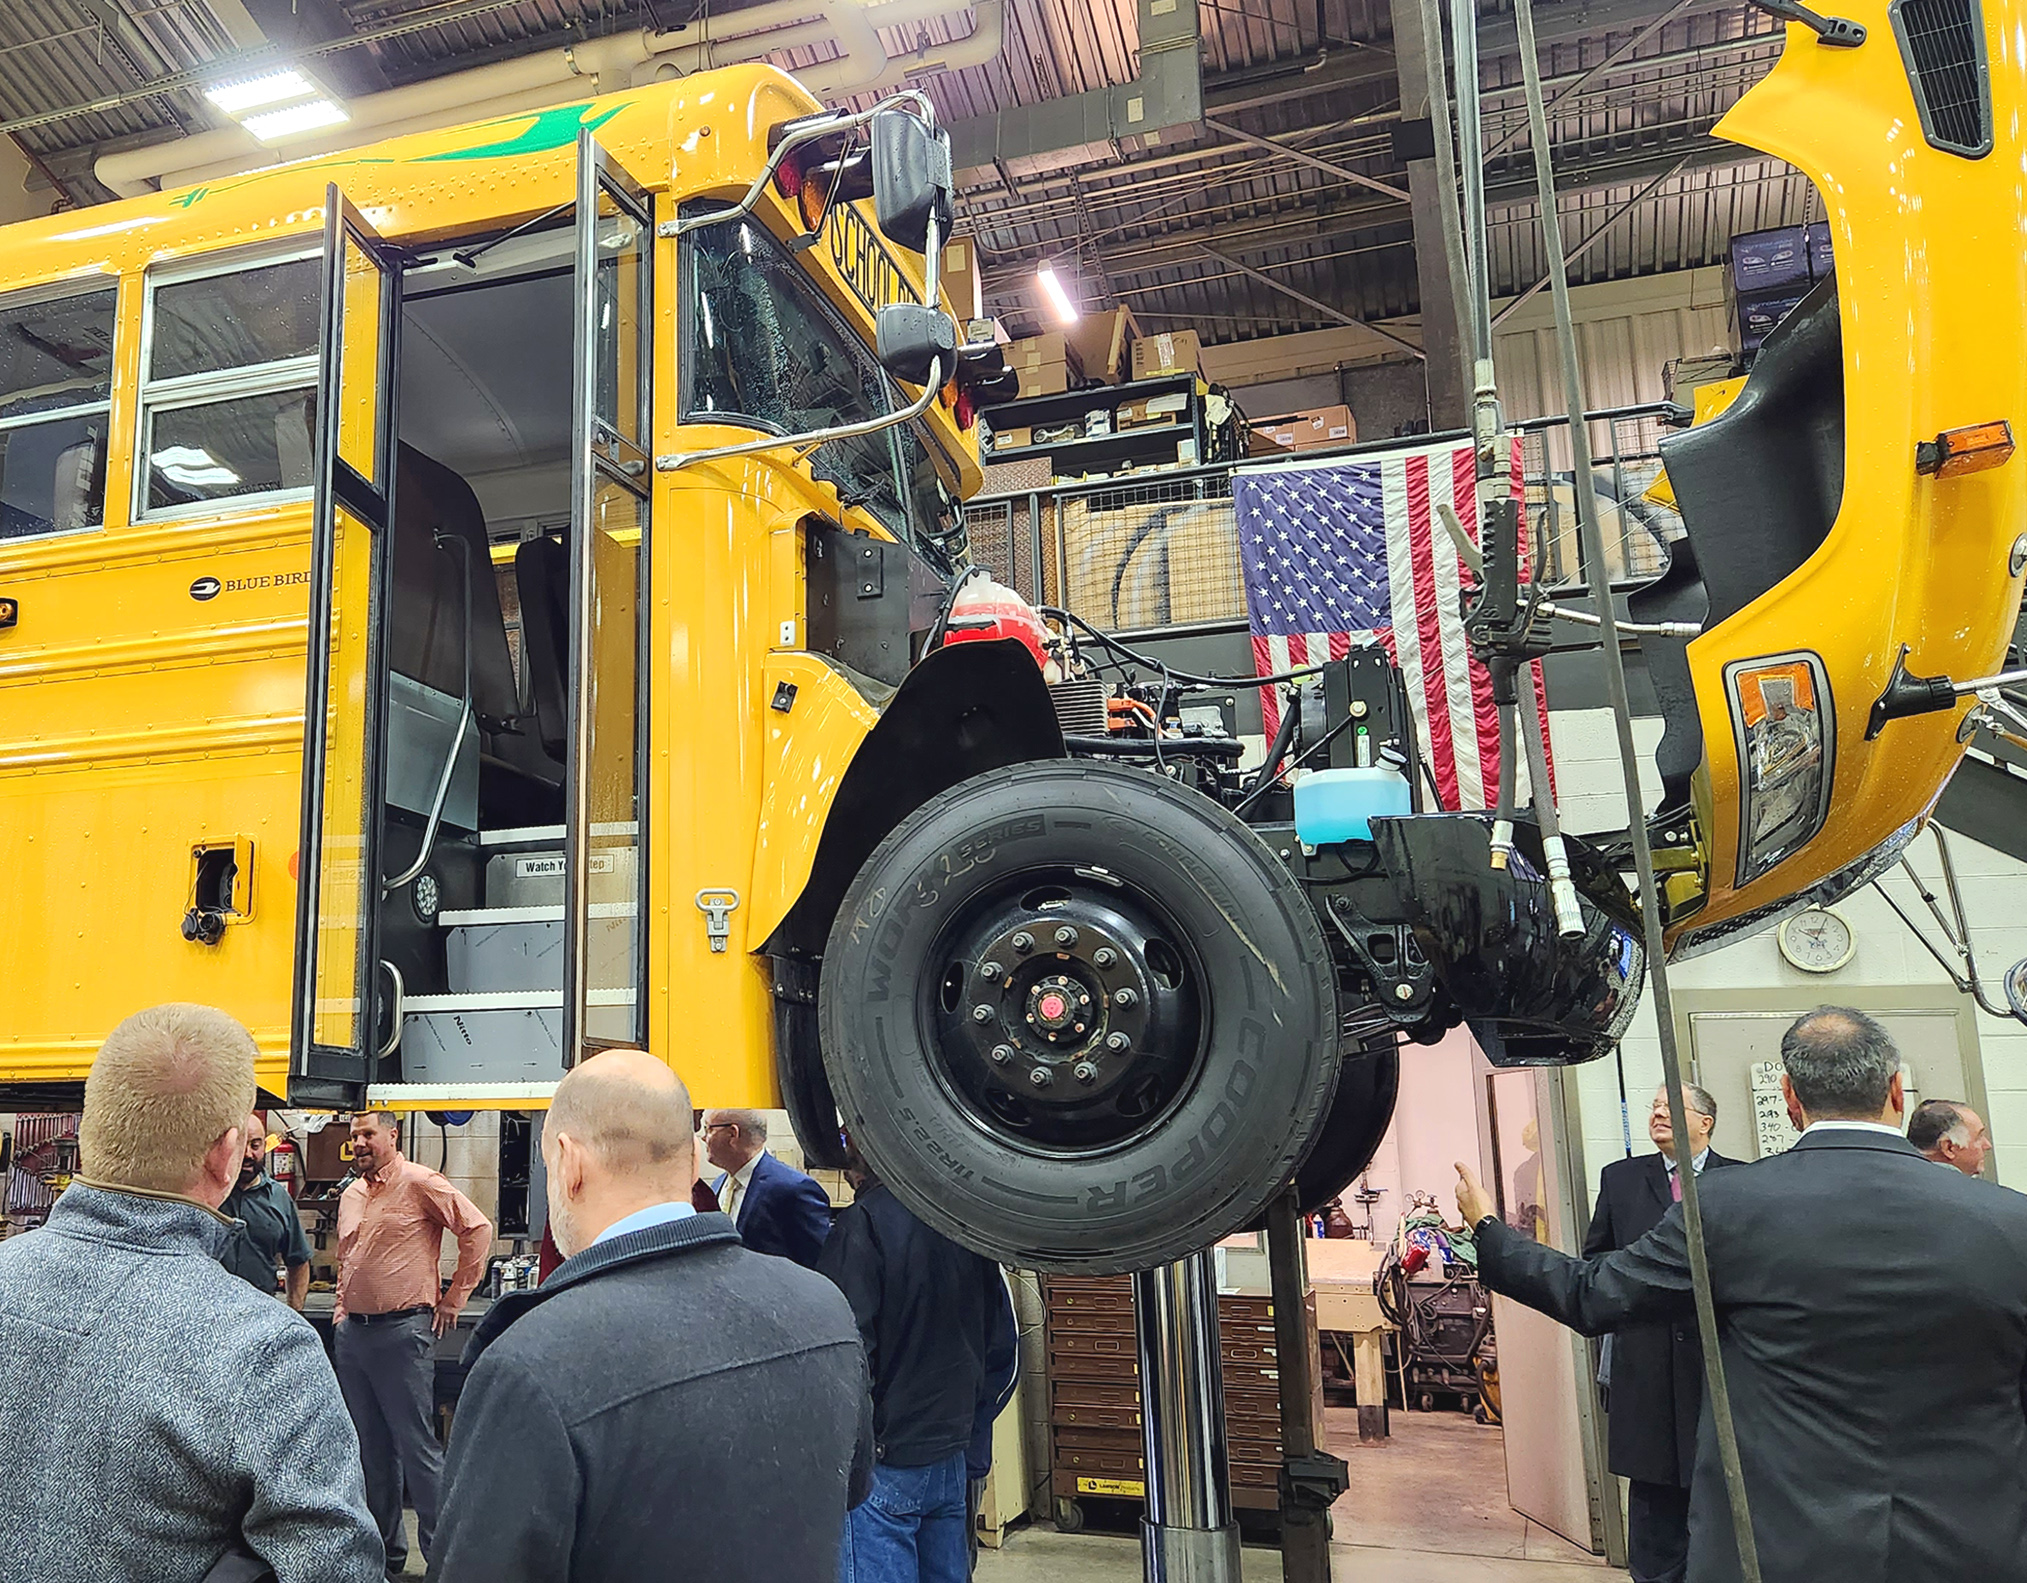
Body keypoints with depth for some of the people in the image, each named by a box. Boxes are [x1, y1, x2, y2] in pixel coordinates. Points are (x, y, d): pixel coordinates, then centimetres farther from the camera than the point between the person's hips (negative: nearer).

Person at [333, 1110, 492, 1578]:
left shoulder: (420, 1184, -9)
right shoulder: (350, 1195, 13)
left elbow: (478, 1229, -11)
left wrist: (454, 1298, -7)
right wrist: (343, 1306, 17)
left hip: (402, 1331, -7)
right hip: (353, 1332, 7)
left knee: (417, 1447, -4)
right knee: (372, 1448, 14)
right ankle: (386, 1553, 26)